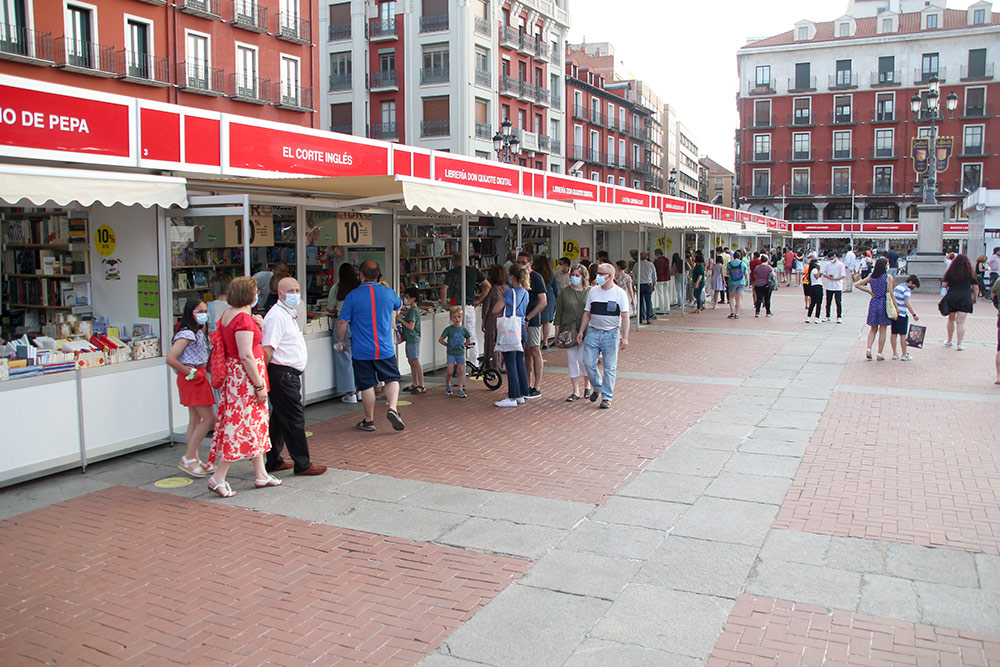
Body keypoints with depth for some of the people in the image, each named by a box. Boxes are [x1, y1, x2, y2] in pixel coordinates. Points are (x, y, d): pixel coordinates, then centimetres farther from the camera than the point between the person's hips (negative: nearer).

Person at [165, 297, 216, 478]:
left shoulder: (199, 332, 13)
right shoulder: (186, 334, -16)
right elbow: (170, 359, -23)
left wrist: (205, 370, 7)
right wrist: (190, 373, -15)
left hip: (199, 377, 9)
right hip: (191, 380, -9)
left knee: (196, 420, 11)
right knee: (210, 418, -8)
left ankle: (194, 461, 17)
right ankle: (188, 458, -1)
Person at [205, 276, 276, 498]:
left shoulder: (228, 315, 10)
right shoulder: (243, 318, -19)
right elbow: (246, 355, -23)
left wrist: (255, 326, 9)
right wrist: (260, 384, -19)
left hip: (234, 372, 10)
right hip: (246, 375, -10)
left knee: (256, 423, 15)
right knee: (242, 424, -4)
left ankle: (261, 475, 23)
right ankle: (218, 478, 0)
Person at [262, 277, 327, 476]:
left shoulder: (290, 314, 17)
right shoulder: (277, 316, -15)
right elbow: (267, 350, -19)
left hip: (289, 375, 10)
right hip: (282, 375, -10)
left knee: (280, 418, 15)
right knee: (295, 418, -5)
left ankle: (273, 461, 23)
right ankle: (302, 464, 2)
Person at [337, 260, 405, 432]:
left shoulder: (353, 295, -8)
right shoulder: (388, 292, -1)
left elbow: (343, 323, -7)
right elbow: (399, 305, 23)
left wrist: (340, 342, 9)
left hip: (362, 351, -1)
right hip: (385, 349, 1)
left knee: (367, 385, 8)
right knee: (392, 379, 14)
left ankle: (369, 421, 18)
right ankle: (392, 408, -7)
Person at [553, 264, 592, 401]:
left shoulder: (590, 292, 3)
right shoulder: (564, 292, 7)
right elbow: (559, 313, 9)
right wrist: (557, 331, 4)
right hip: (569, 330, 2)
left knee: (582, 360, -8)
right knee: (572, 361, 4)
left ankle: (587, 386, 18)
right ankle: (576, 392, 12)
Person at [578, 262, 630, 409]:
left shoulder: (620, 293, -1)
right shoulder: (593, 291, 10)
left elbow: (625, 316, -4)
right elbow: (587, 313, 15)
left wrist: (625, 337, -11)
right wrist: (581, 332, 9)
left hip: (611, 334, -3)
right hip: (593, 332, 3)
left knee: (609, 367, 0)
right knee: (588, 363, -3)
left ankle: (607, 397, 11)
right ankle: (597, 387, 23)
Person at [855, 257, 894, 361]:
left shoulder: (871, 277, 3)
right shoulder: (888, 277, -9)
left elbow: (857, 284, 4)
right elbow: (891, 293, -12)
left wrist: (869, 291, 6)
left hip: (873, 303, 3)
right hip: (884, 304, -3)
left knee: (873, 328, 16)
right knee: (882, 330, 5)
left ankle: (868, 349, -1)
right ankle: (880, 354, 9)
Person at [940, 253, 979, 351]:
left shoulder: (950, 272, 0)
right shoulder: (970, 273, 1)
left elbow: (944, 285, -3)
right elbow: (976, 288, 4)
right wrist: (974, 298, 18)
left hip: (951, 298, 1)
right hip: (965, 299, -1)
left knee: (951, 320, 17)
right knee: (961, 322, -1)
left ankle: (949, 341, 28)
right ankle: (959, 344, -2)